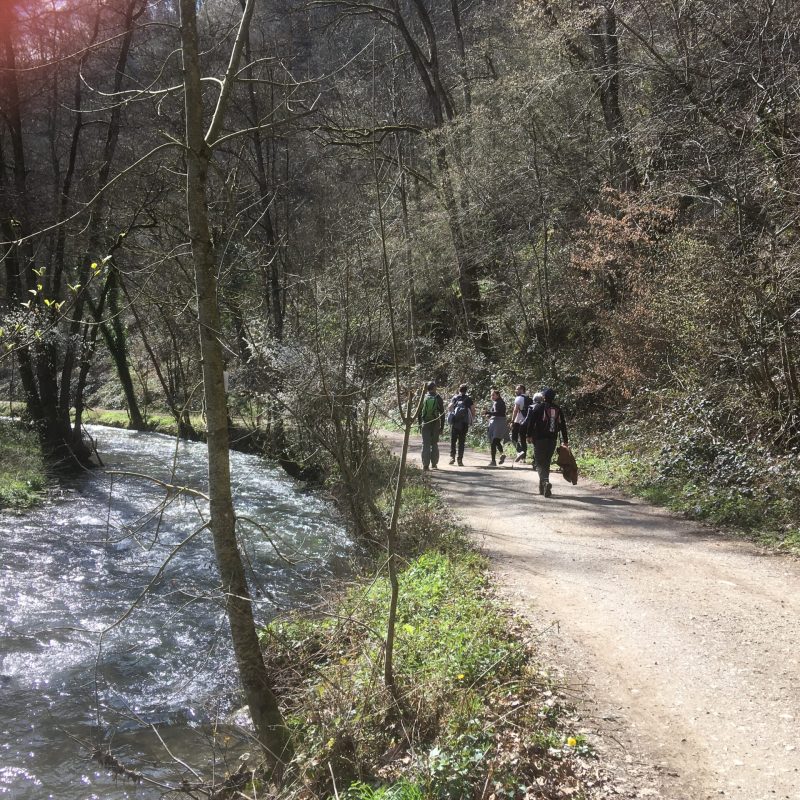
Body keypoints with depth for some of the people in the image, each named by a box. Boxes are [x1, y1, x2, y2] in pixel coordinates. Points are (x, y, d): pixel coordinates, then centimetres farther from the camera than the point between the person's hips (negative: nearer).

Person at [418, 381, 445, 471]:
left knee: (425, 445, 1)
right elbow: (442, 413, -3)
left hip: (425, 424, 0)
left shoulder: (423, 398, -1)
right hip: (435, 424, 0)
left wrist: (419, 425, 11)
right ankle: (434, 464, 18)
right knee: (434, 444, 14)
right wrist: (442, 427, 3)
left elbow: (419, 413, 3)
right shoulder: (438, 398, -4)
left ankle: (425, 465, -5)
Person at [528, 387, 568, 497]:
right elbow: (563, 426, 11)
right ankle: (543, 488, 21)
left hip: (539, 439, -4)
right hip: (552, 440, 4)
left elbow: (531, 422, -9)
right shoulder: (558, 410, 9)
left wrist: (530, 435, -1)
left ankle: (546, 482, -28)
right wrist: (565, 440, 16)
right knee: (546, 463, 15)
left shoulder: (538, 407, -5)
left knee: (540, 463, -3)